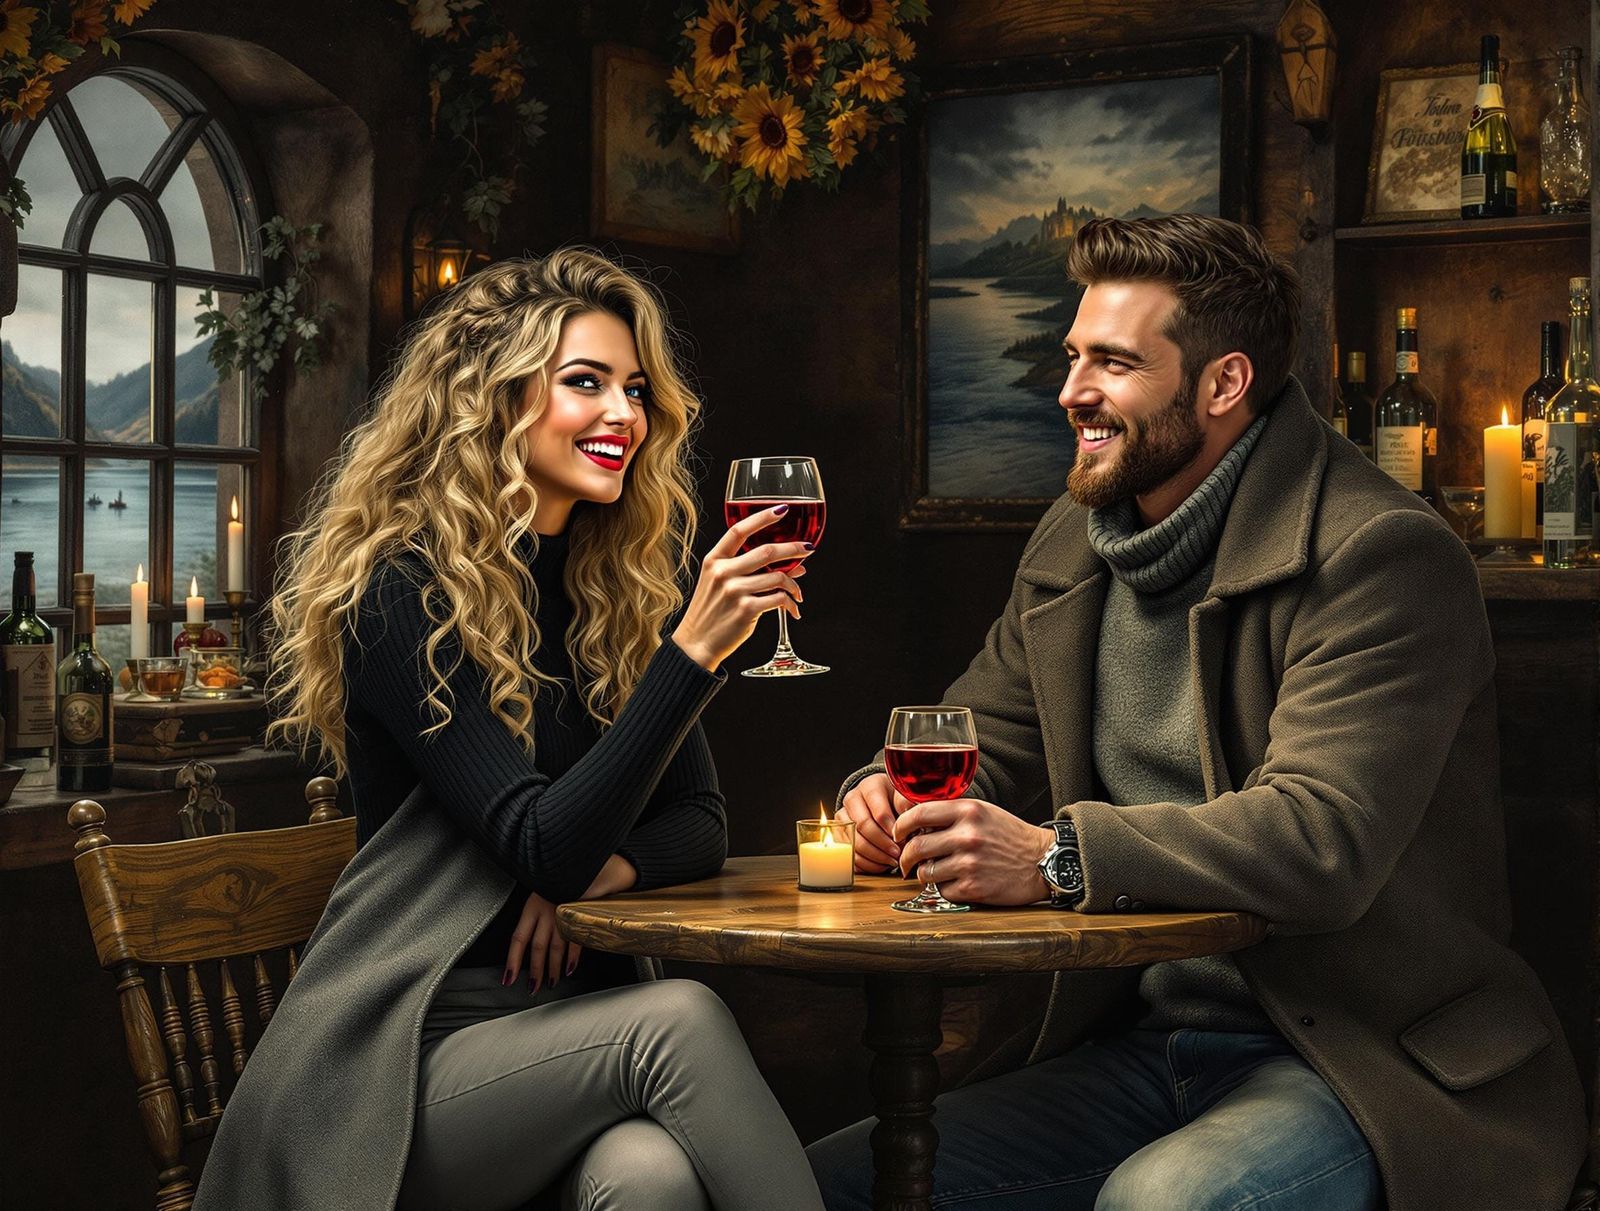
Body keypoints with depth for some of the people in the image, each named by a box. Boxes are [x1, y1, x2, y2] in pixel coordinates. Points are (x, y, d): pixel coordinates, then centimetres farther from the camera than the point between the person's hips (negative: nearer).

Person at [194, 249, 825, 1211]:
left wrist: (607, 866, -11)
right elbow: (543, 848, -18)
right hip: (408, 1051, -4)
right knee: (680, 1018, -32)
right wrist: (694, 651, -27)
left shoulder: (622, 588, 10)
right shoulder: (404, 593, -10)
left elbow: (700, 823, 12)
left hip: (576, 1015, 4)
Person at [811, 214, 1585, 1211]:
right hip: (1136, 1045, 7)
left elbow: (1324, 836, -27)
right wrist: (892, 794, -5)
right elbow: (980, 744, 19)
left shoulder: (1386, 557, -15)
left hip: (1360, 1061, -6)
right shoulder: (1073, 541, 11)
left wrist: (1057, 856, -35)